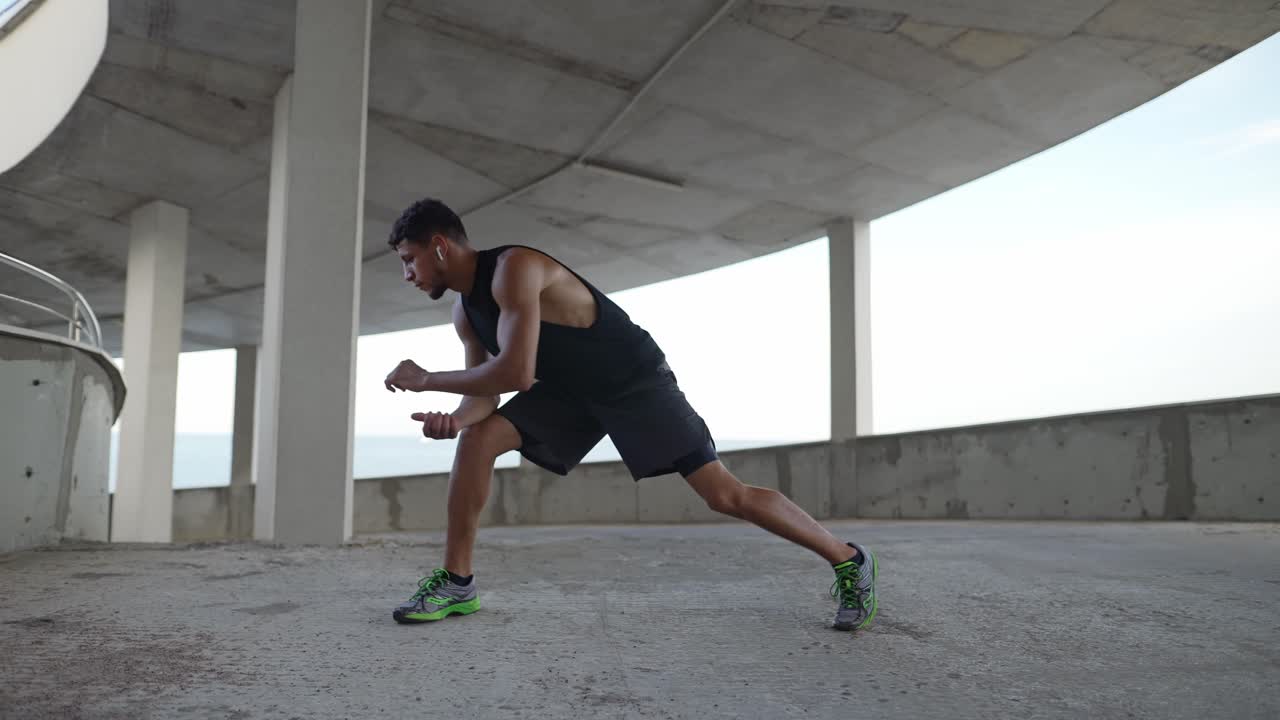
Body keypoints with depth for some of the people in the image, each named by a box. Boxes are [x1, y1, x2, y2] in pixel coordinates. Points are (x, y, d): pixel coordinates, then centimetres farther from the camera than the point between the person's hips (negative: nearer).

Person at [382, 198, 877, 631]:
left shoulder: (515, 267, -29)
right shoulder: (464, 310, -1)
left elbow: (516, 373, -38)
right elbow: (485, 389, -2)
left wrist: (427, 380, -27)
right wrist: (455, 417, -26)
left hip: (635, 381, -8)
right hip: (571, 389, 8)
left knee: (723, 494, -11)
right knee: (477, 439, -10)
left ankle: (848, 560, 6)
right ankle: (457, 582, 0)